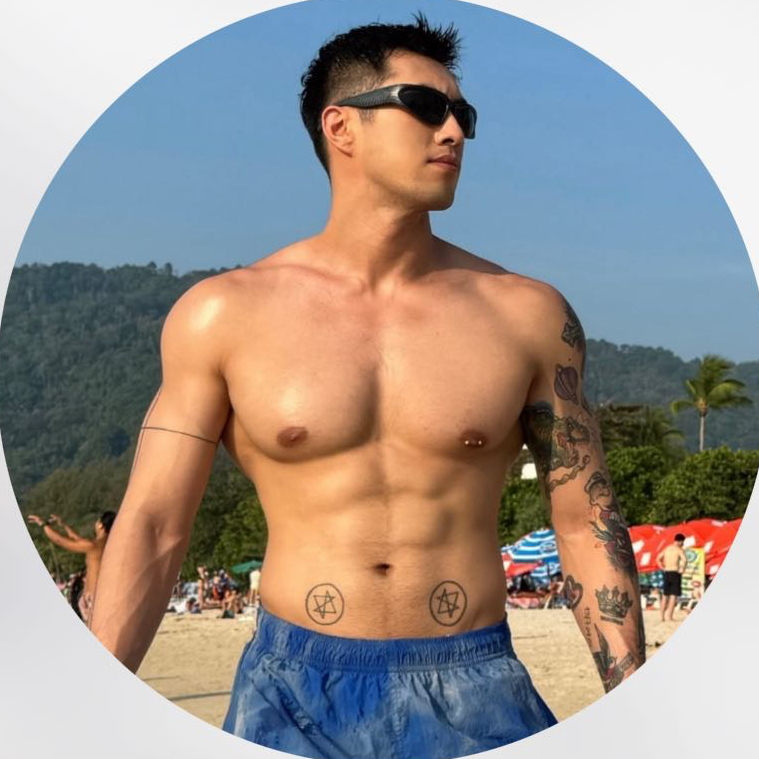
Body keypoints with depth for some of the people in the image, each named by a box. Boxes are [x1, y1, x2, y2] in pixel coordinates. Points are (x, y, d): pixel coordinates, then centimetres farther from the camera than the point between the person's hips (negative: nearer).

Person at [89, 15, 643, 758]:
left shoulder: (525, 314, 3)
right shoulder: (224, 314, 0)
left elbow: (586, 525, 6)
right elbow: (152, 528, 0)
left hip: (475, 693, 1)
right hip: (290, 693, 0)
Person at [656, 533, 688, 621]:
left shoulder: (667, 548, 14)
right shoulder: (679, 550, -7)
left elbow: (658, 559, 19)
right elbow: (685, 560, -23)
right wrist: (682, 569, -10)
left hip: (667, 573, 6)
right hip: (675, 573, -6)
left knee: (665, 595, 14)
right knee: (674, 595, -4)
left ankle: (662, 616, 15)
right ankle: (670, 616, -11)